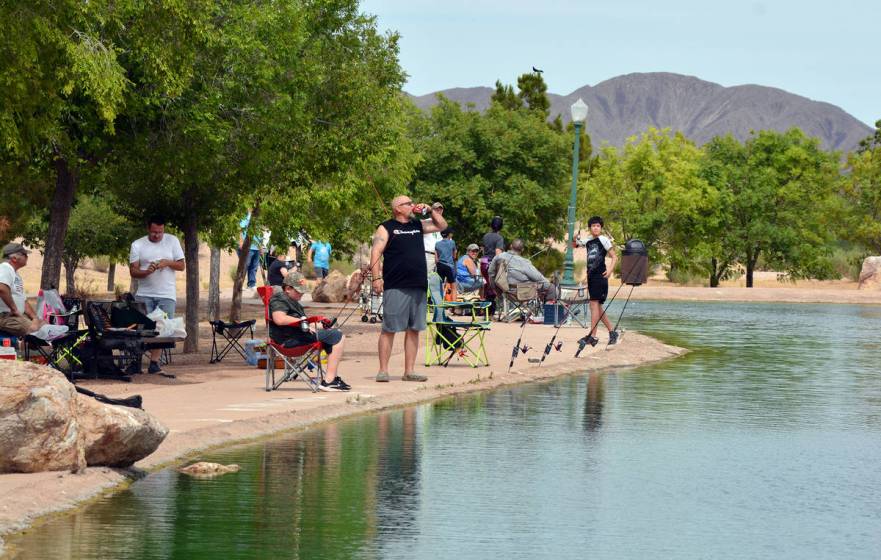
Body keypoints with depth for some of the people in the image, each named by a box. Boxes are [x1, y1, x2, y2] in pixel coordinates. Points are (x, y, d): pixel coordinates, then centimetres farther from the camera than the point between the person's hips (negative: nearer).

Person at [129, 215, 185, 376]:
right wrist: (147, 271, -20)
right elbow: (133, 271, -1)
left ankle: (154, 364, -3)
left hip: (166, 294, 0)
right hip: (144, 295, 0)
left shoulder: (172, 241, 5)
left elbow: (181, 266, 5)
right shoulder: (137, 245, 3)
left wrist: (167, 262, -14)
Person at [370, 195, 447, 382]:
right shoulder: (386, 228, 1)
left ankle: (409, 371, 10)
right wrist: (377, 277, -17)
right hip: (395, 288, -6)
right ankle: (383, 370, -2)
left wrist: (431, 210, 14)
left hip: (418, 287, 6)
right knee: (389, 330, -4)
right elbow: (376, 252, -7)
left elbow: (442, 225, 29)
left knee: (414, 330, 6)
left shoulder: (418, 225, 18)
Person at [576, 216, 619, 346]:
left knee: (594, 303, -13)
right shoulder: (587, 241, 14)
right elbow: (574, 244, 27)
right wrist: (576, 237, 5)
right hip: (591, 275, 8)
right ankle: (612, 332, 20)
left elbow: (614, 257, -5)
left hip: (600, 276, -8)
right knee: (597, 307, 10)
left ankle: (592, 336, -17)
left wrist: (610, 269, -20)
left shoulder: (604, 240, -4)